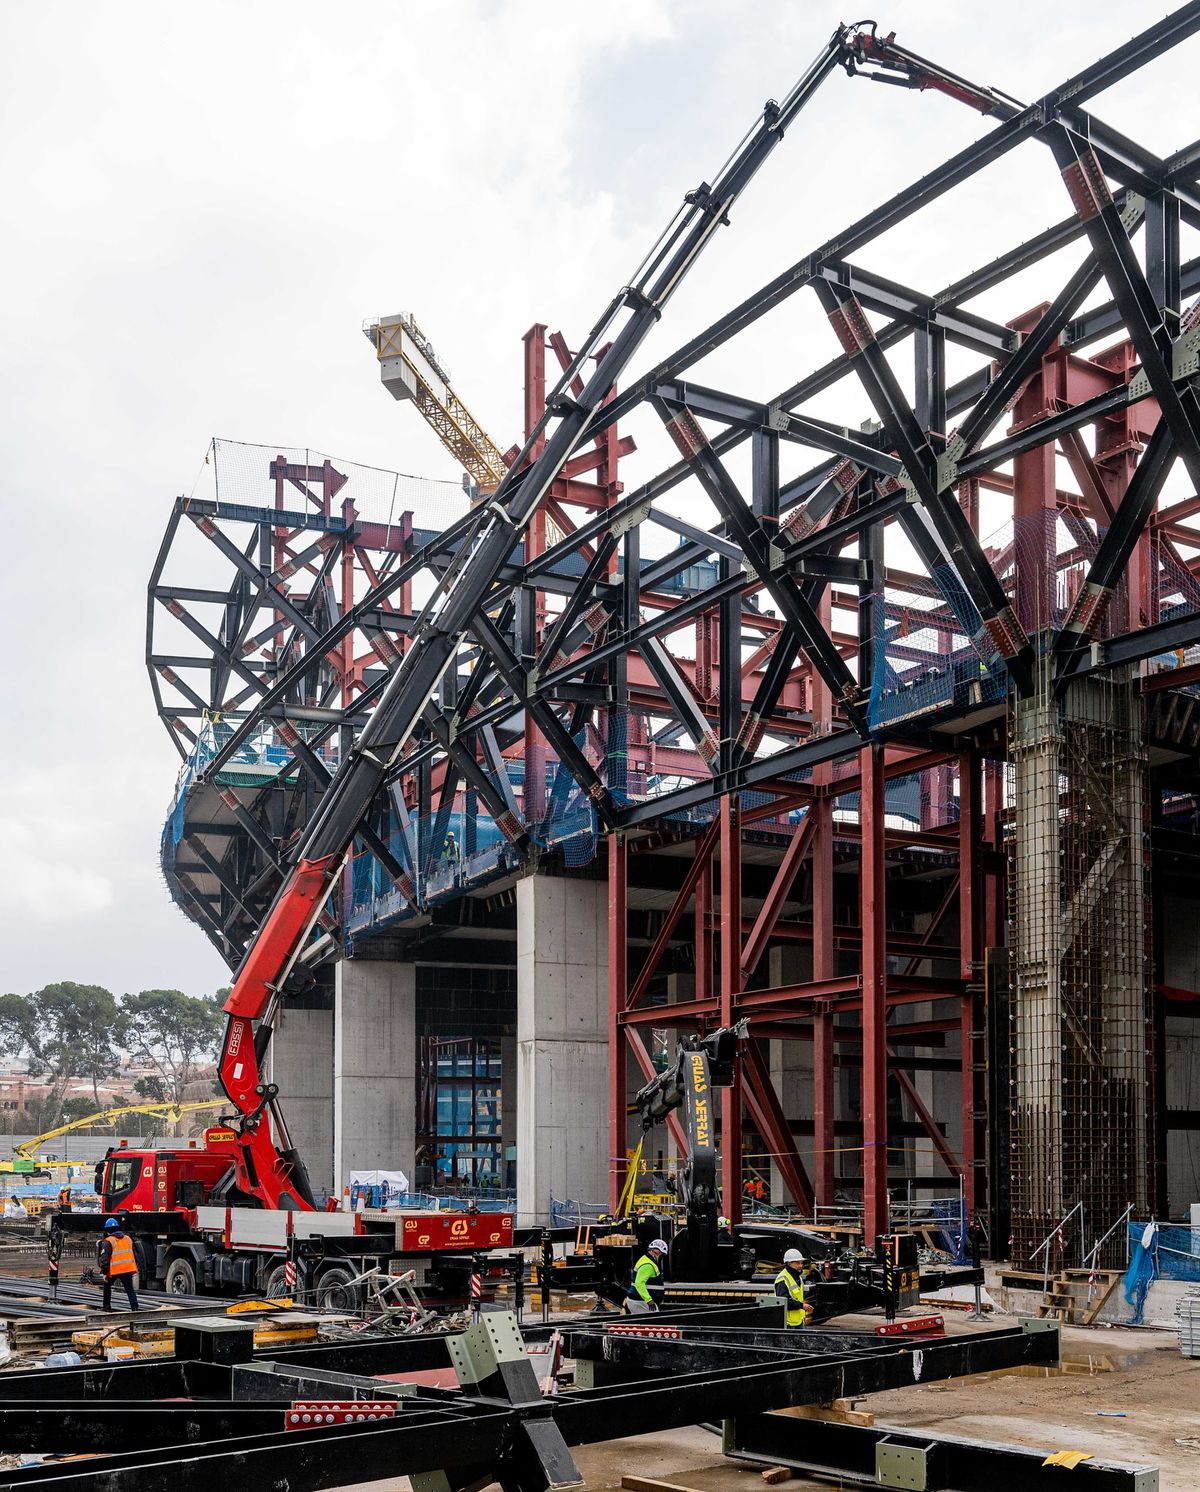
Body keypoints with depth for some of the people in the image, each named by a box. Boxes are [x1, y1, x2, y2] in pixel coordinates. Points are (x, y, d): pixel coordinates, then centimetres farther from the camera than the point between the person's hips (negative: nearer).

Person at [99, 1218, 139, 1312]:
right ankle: (134, 1307, -12)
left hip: (115, 1269, -4)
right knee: (130, 1289, 1)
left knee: (107, 1286, 21)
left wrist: (105, 1272, -7)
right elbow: (134, 1254, 24)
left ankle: (107, 1306, 24)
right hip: (128, 1269, 4)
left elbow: (104, 1258, -9)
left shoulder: (108, 1242, -4)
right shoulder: (128, 1239, 16)